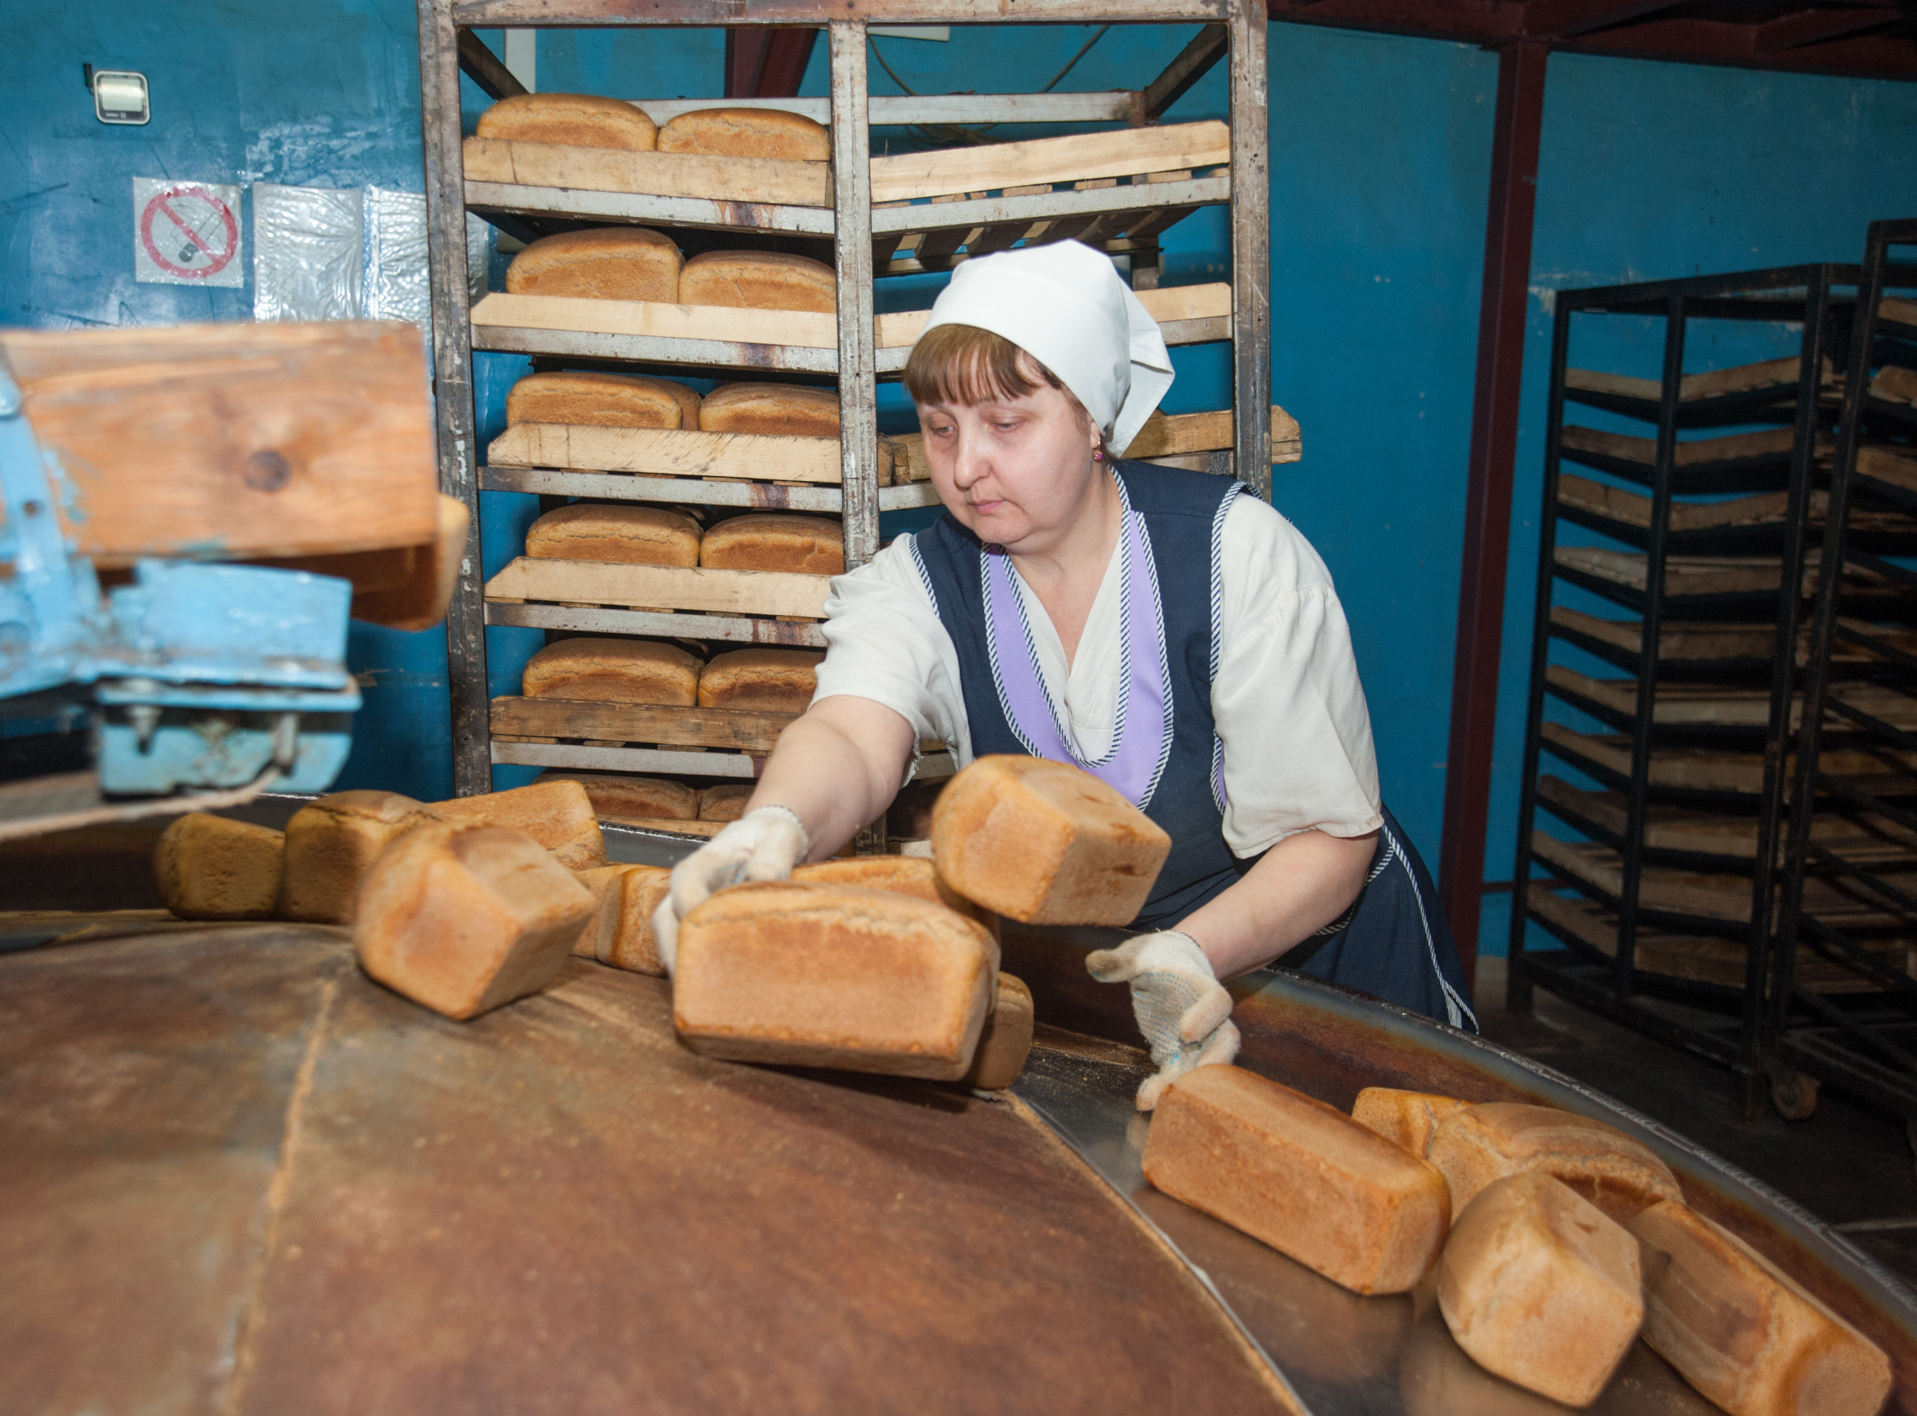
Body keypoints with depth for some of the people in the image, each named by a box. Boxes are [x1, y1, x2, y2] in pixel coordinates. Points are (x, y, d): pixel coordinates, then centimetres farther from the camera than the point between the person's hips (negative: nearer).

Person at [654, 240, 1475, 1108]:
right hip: (1062, 973, 2)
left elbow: (1328, 838, -18)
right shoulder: (919, 583, -10)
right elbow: (853, 738, -32)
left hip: (1314, 954, -1)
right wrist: (771, 828, -56)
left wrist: (1195, 952, -37)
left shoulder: (1237, 554, -18)